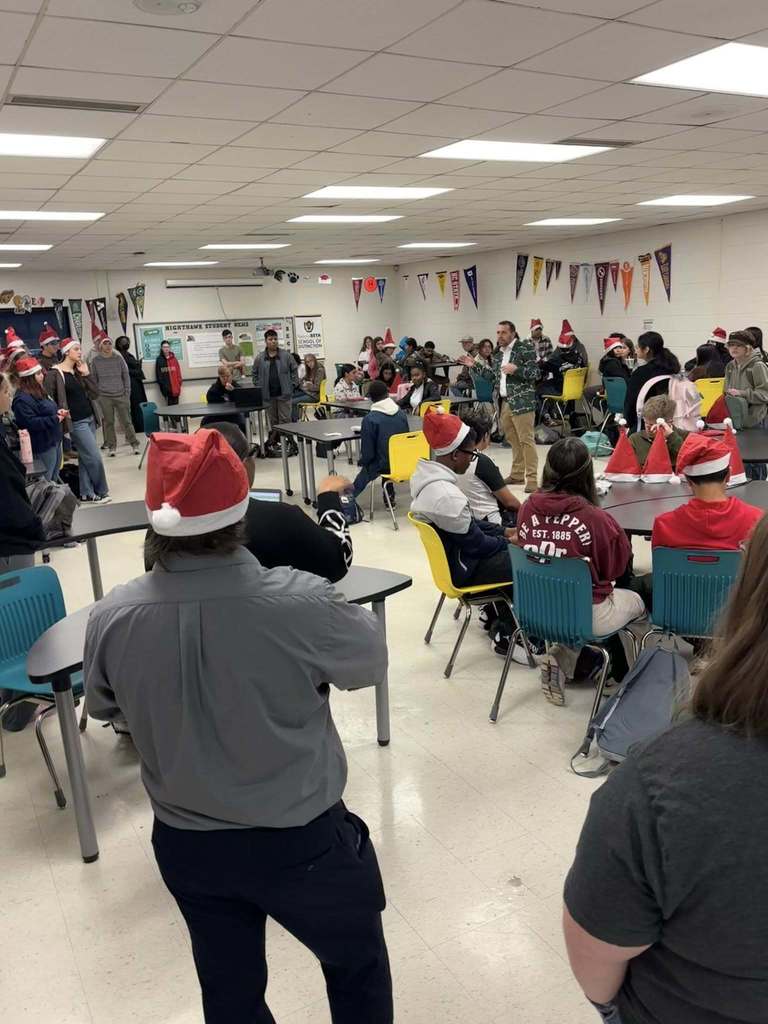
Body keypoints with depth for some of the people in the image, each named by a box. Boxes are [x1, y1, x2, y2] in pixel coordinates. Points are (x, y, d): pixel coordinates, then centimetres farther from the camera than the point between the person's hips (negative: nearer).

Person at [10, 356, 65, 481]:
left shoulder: (38, 392, 12)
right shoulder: (22, 399, -20)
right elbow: (30, 423, -29)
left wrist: (57, 412, 5)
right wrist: (55, 419, -23)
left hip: (54, 442, 11)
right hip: (43, 447, -11)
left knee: (54, 481, 21)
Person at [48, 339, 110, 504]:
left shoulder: (79, 370, 10)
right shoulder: (55, 373, -11)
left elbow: (93, 393, 7)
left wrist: (86, 374, -2)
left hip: (89, 418, 7)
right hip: (76, 422, -7)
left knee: (85, 458, 11)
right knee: (95, 457, -5)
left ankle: (86, 493, 17)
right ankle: (101, 492, 9)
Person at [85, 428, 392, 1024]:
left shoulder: (111, 618, -18)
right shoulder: (301, 603, -29)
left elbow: (102, 707, 3)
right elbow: (372, 662, -8)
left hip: (184, 845, 3)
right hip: (302, 839, -3)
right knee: (357, 965, 26)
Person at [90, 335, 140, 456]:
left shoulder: (119, 358, 2)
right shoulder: (96, 360, 3)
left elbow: (126, 376, 4)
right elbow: (94, 379, 8)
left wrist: (127, 393, -1)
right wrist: (97, 394, 3)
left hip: (120, 395, 0)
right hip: (104, 397, 1)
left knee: (126, 421, 0)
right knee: (108, 422, 5)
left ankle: (134, 444, 8)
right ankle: (112, 447, 13)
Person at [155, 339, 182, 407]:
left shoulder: (173, 358, 13)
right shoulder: (159, 359, 1)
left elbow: (178, 370, 11)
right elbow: (158, 374, -2)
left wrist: (180, 380, 3)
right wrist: (161, 383, -9)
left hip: (175, 385, 4)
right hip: (167, 386, -4)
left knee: (176, 404, 5)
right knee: (170, 404, -7)